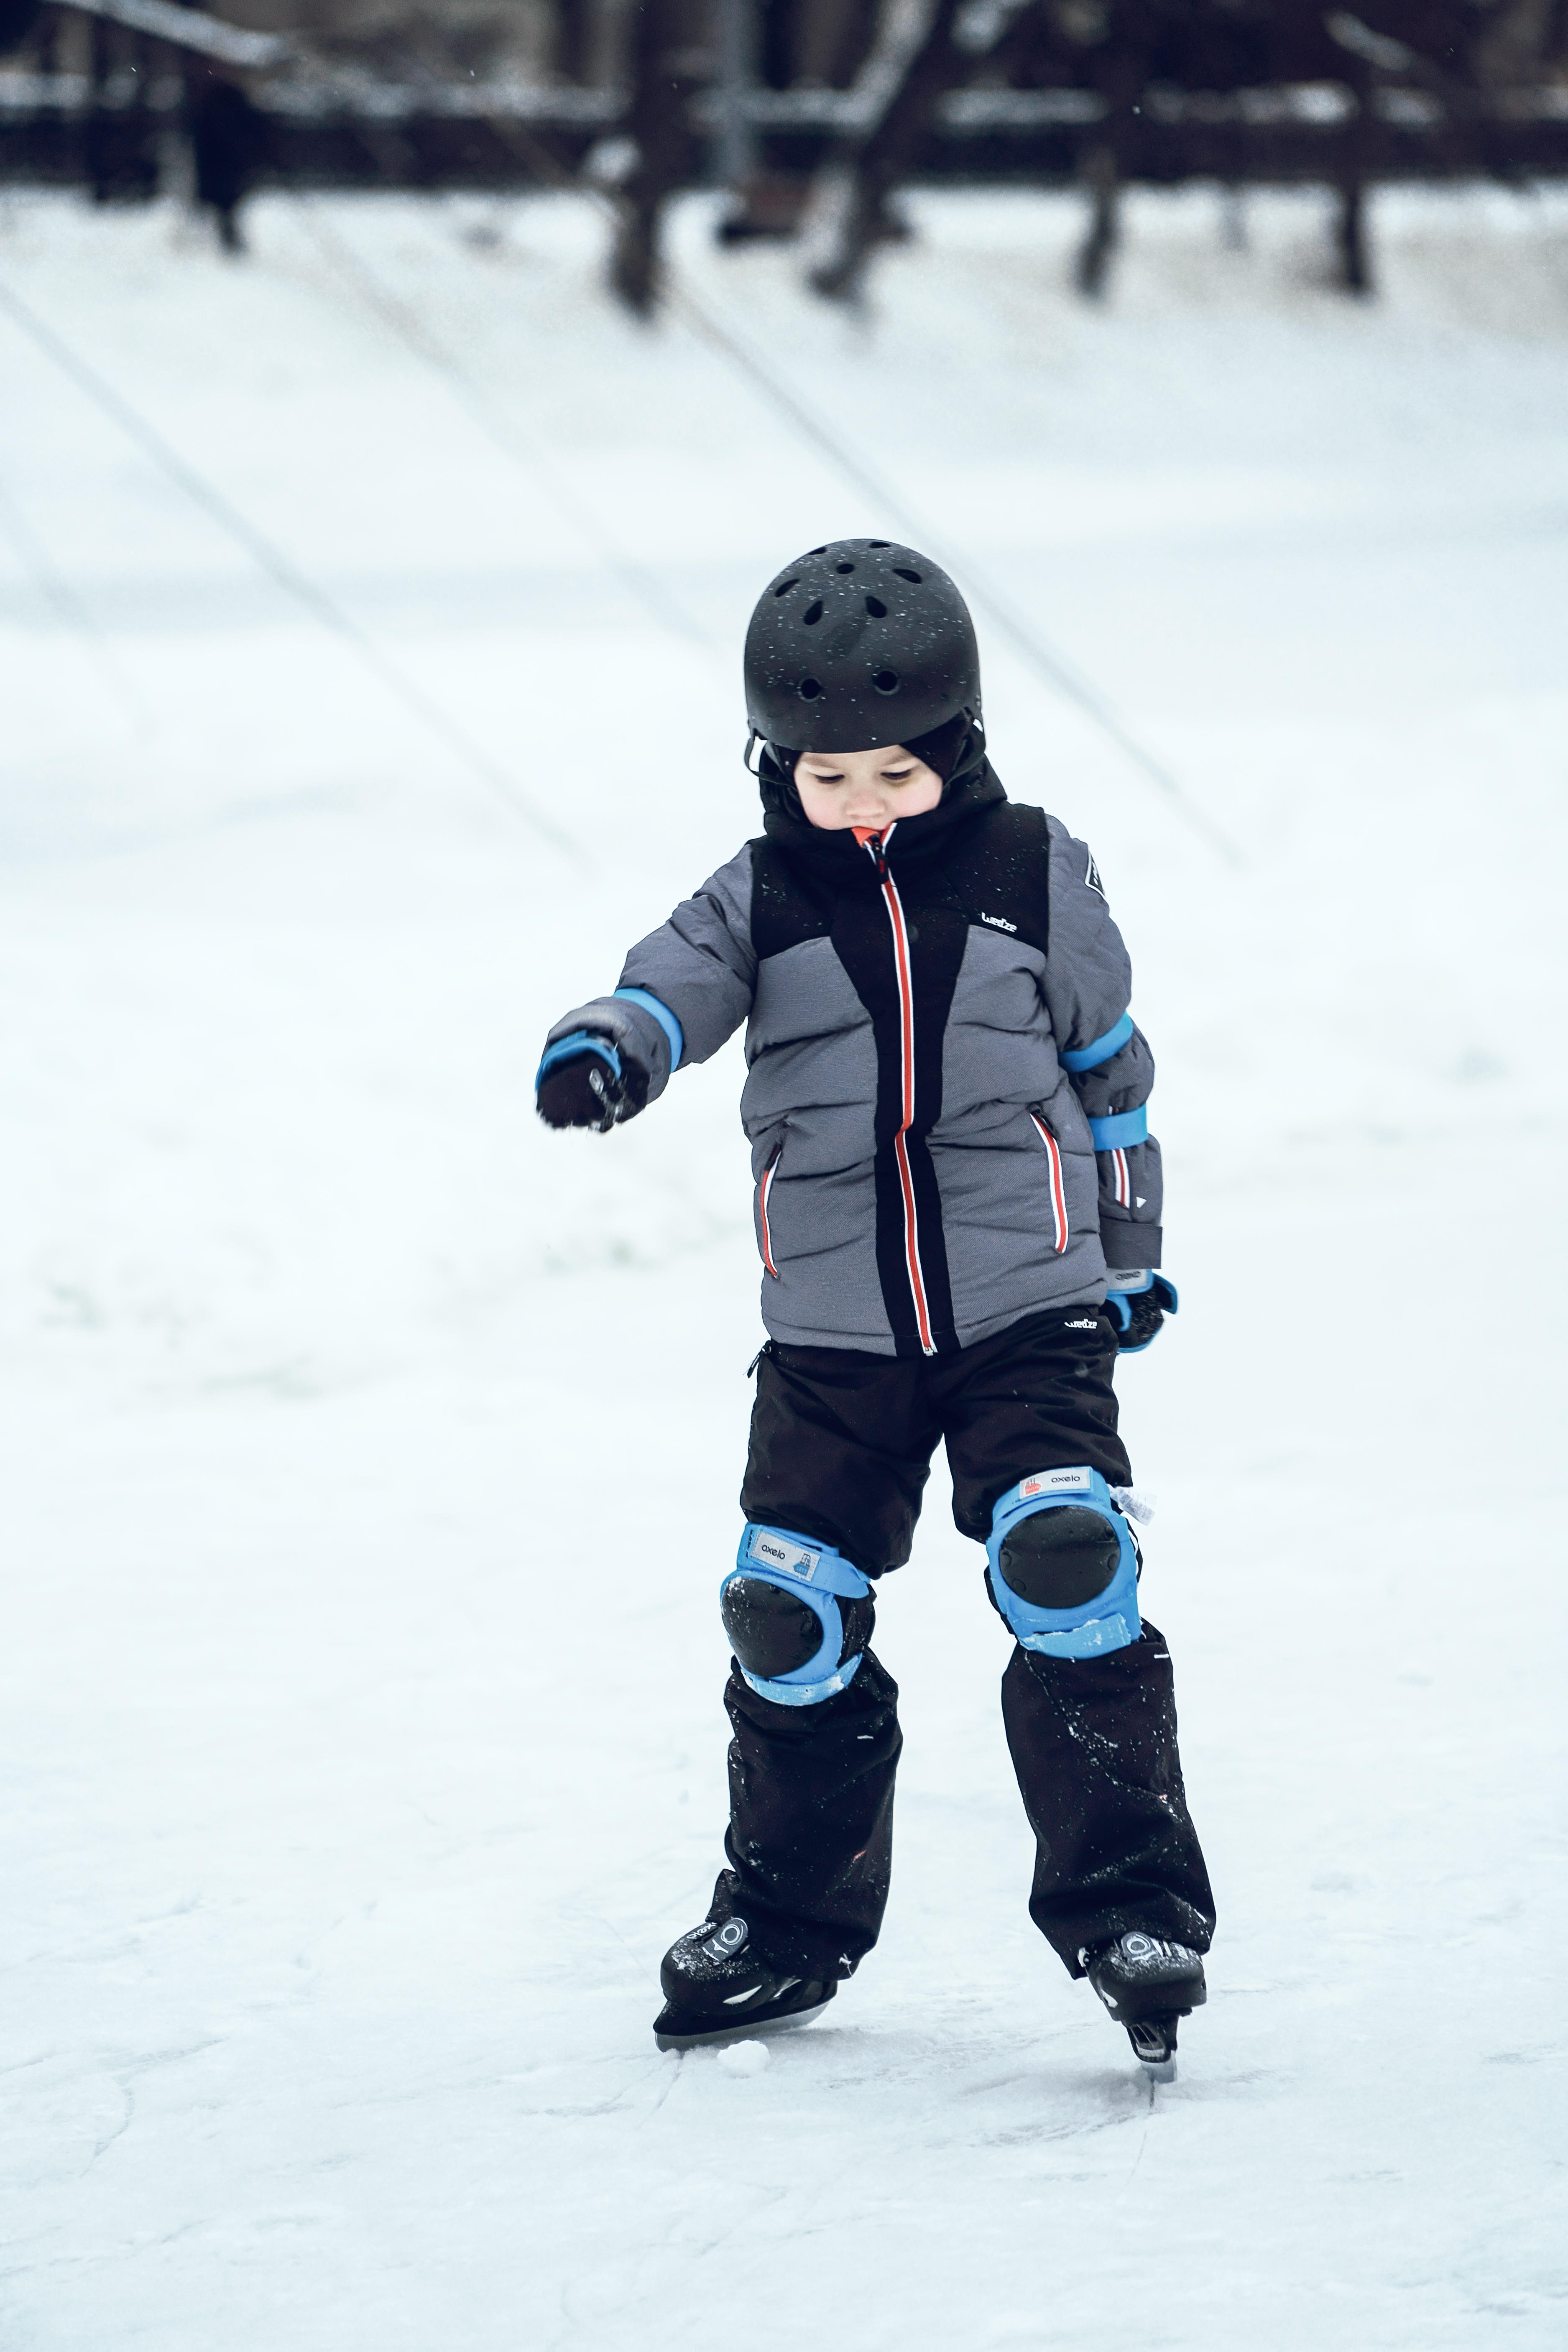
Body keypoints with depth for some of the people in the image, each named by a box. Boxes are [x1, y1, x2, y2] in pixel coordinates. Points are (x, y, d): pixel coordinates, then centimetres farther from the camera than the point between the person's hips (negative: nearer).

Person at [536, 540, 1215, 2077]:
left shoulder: (1035, 879, 3)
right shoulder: (762, 902, 4)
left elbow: (1108, 1066, 14)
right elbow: (676, 983, -13)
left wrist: (1131, 1254, 20)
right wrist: (603, 1049, -38)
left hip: (1029, 1313, -2)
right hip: (833, 1336, 2)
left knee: (1069, 1575, -18)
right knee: (795, 1623, 3)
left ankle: (1129, 1906, -10)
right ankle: (790, 1920, 22)